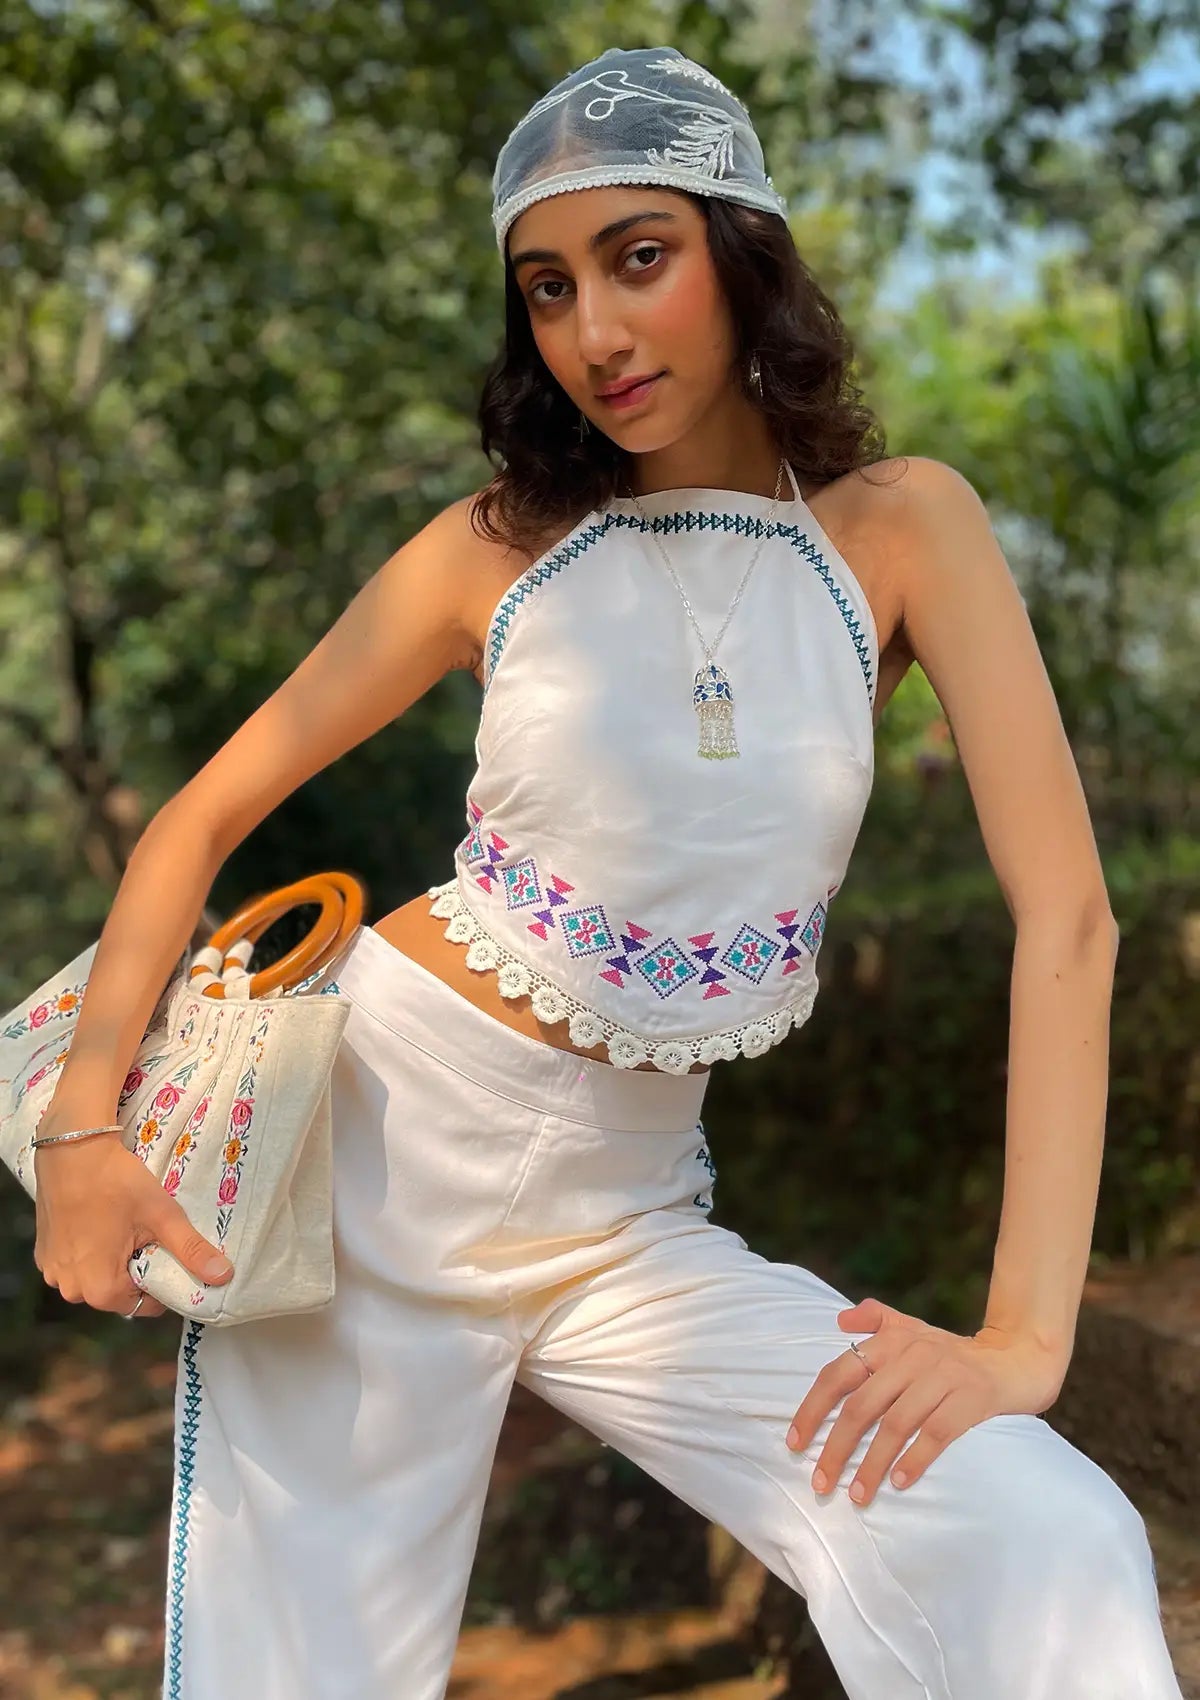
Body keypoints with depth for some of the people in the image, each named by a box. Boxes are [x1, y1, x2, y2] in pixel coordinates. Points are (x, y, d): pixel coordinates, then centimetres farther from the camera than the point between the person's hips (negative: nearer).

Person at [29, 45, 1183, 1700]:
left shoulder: (900, 526, -5)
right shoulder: (497, 548, -4)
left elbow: (1064, 914, -12)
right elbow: (202, 819, 3)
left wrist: (1024, 1336, -20)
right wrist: (84, 1124, -11)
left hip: (626, 1225, 0)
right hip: (380, 1145, 0)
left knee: (1047, 1562, -19)